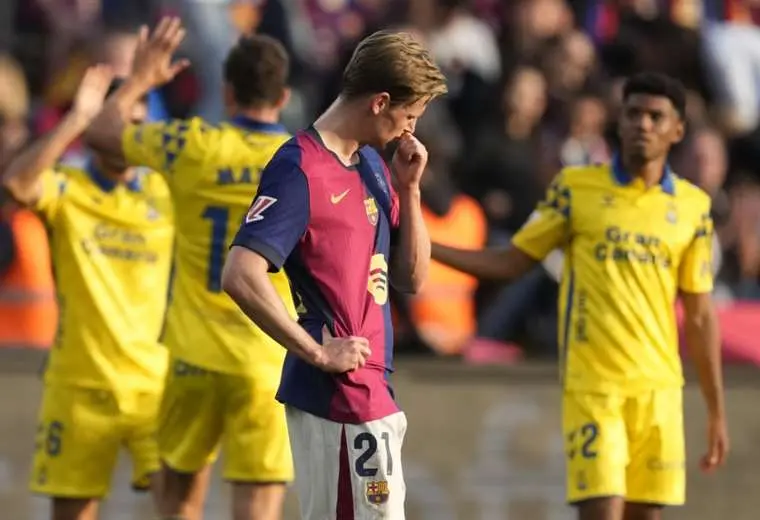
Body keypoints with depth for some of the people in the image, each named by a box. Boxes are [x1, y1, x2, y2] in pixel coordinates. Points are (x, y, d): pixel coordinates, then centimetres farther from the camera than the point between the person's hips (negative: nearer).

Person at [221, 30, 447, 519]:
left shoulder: (372, 164, 14)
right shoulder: (300, 169, -14)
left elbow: (411, 278, 16)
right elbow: (241, 276, -24)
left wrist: (408, 188, 2)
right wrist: (319, 353, -20)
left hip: (371, 389, 9)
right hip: (338, 392, -9)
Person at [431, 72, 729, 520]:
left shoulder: (693, 207, 7)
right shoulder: (576, 188, 2)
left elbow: (700, 317, 10)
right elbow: (511, 263, 5)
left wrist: (717, 410, 9)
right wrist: (423, 246, -8)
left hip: (659, 387, 2)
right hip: (592, 385, -2)